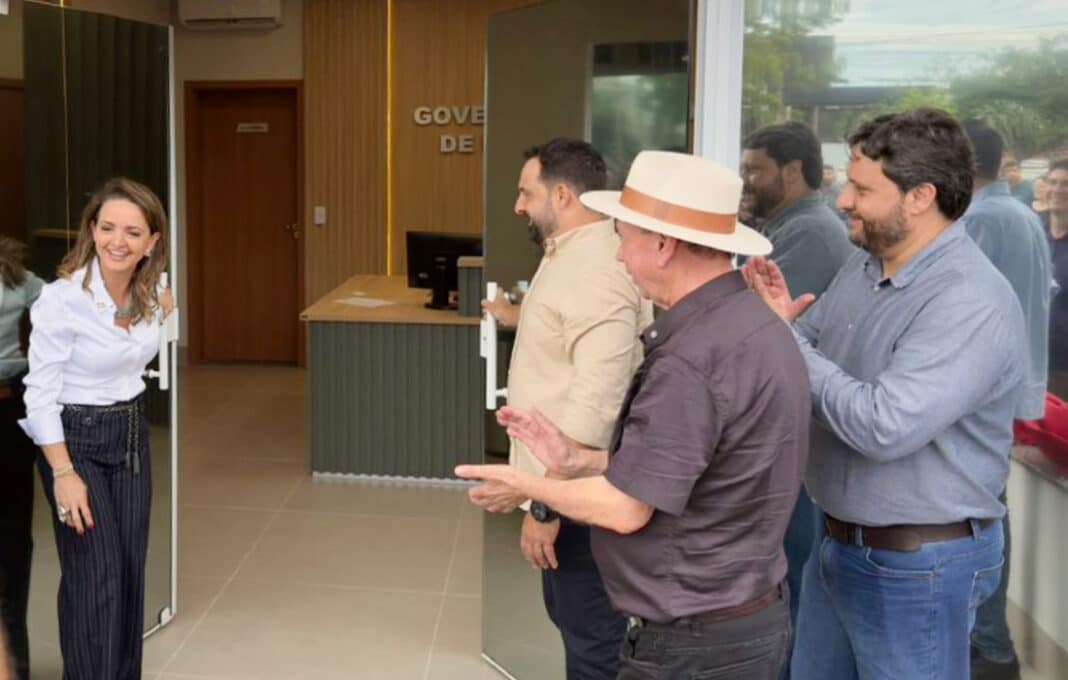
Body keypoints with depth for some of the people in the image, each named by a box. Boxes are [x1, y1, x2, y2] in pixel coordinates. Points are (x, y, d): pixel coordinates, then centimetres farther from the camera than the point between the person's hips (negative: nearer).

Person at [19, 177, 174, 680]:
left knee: (131, 570, 10)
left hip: (132, 433, 6)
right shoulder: (61, 299, -22)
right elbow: (40, 393, -18)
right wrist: (64, 474, -20)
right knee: (94, 576, -4)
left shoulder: (149, 295, -2)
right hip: (75, 439, -6)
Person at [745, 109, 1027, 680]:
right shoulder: (863, 267, 3)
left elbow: (884, 426, -32)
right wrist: (778, 320, -11)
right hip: (836, 539, 8)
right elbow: (809, 355, 12)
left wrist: (784, 338, -21)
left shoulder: (972, 303, -24)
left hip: (916, 564, -8)